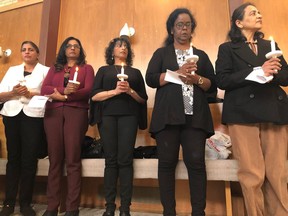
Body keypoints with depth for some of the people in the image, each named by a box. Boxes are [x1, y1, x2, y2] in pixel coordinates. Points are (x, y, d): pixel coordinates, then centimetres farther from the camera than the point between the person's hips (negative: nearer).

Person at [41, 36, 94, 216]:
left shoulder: (87, 68, 15)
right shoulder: (55, 68, 23)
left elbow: (88, 90, -1)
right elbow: (44, 89, 8)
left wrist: (61, 95, -7)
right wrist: (65, 90, -10)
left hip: (76, 112, -3)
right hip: (53, 112, 3)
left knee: (73, 159, -7)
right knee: (55, 159, 1)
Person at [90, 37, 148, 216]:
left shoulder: (135, 72, 20)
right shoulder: (104, 70, 17)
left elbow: (143, 98, 11)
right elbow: (94, 95, 4)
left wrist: (130, 91, -7)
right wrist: (115, 91, -9)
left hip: (129, 116, 0)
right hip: (108, 116, 0)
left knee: (125, 160, -6)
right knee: (111, 160, -2)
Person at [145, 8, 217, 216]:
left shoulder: (201, 55, 21)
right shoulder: (161, 53, 16)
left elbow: (213, 86, 13)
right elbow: (151, 79, 1)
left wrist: (197, 79, -7)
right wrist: (178, 73, -9)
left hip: (195, 116, 1)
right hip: (168, 115, -1)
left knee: (196, 161, -6)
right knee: (167, 162, -2)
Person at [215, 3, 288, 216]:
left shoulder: (270, 45, 23)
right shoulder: (227, 48, 9)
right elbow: (222, 80, -6)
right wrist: (258, 71, -13)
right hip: (244, 114, -4)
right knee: (253, 174, -2)